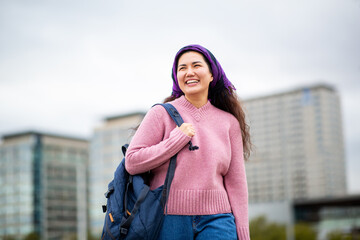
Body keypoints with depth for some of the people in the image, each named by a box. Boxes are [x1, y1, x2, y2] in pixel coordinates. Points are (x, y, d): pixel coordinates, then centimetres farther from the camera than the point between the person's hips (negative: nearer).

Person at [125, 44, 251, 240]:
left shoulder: (229, 122, 10)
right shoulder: (161, 114, 3)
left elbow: (235, 182, 10)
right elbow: (132, 162, -4)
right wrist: (178, 139, -8)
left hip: (215, 221, 1)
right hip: (169, 220, -1)